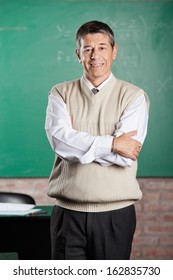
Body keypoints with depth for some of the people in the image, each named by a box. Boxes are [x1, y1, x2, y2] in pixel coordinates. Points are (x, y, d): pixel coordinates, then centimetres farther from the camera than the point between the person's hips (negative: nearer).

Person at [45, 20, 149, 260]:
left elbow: (125, 157, -13)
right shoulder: (61, 94, 6)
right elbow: (59, 140, -11)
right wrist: (111, 144, -14)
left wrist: (77, 143, -9)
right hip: (68, 213, 1)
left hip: (115, 214, -1)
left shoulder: (134, 96, -1)